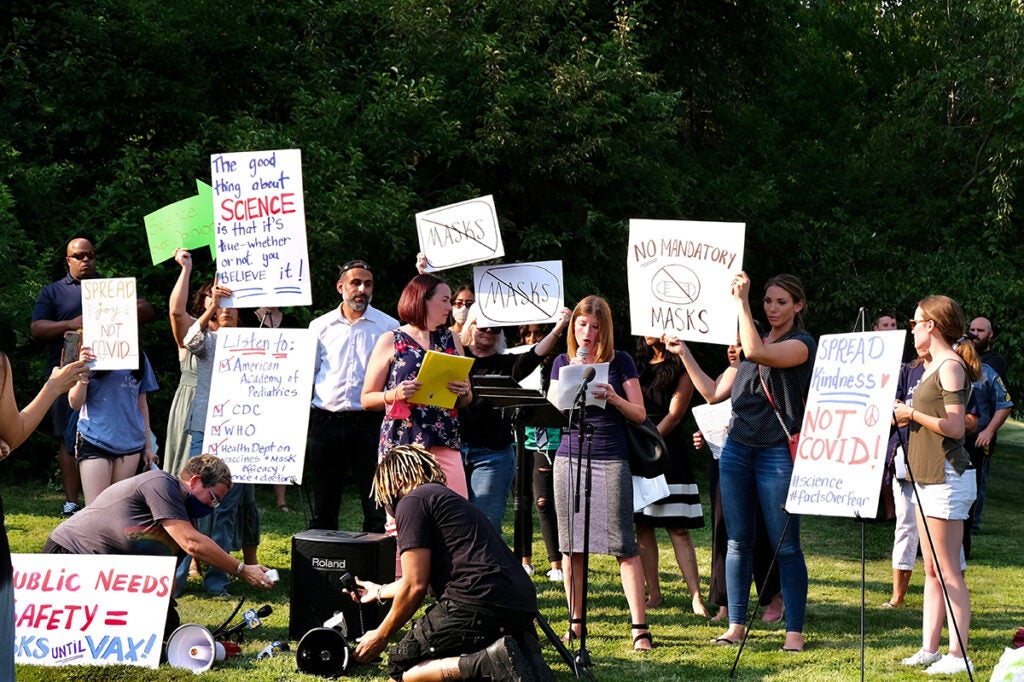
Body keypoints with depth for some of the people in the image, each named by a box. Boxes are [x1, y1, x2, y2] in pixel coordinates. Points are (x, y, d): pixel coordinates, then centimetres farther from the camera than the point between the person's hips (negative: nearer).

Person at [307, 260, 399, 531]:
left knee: (377, 501, -3)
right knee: (324, 500, 9)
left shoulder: (388, 326, 5)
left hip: (369, 422, -2)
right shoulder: (320, 326, 11)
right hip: (325, 421, 2)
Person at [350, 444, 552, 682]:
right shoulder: (448, 497, 30)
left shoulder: (412, 502, 2)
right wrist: (380, 592, 58)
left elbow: (414, 586, -5)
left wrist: (381, 636, 9)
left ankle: (488, 662, -19)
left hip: (476, 605, -8)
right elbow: (424, 580, 42)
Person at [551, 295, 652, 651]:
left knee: (622, 544, -9)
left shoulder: (620, 362, 5)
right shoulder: (562, 362, 12)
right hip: (569, 458, 3)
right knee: (571, 544, 4)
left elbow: (639, 414, 3)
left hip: (611, 460, -3)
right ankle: (576, 622, 14)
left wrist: (613, 398, -15)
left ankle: (639, 627, -9)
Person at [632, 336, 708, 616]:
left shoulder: (680, 368, 1)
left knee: (678, 528, -9)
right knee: (643, 526, 4)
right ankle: (653, 594, 9)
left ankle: (696, 597, -11)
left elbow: (674, 414, -6)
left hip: (666, 450, -5)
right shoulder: (639, 364, 17)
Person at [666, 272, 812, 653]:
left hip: (778, 453, -7)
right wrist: (684, 354, 13)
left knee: (785, 546, -5)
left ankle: (795, 630, -1)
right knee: (738, 541, 7)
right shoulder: (746, 345, 18)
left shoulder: (802, 344, -4)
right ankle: (736, 625, 13)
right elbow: (714, 393, 18)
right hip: (737, 448, 7)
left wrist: (740, 301, -19)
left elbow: (756, 352, -23)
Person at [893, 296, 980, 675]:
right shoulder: (932, 366, 17)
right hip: (928, 477, 10)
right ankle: (929, 649, 14)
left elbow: (955, 427, -19)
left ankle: (958, 655, -7)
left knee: (948, 572, -9)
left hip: (946, 478, -10)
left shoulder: (951, 366, -12)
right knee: (932, 570, 11)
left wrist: (912, 413, -13)